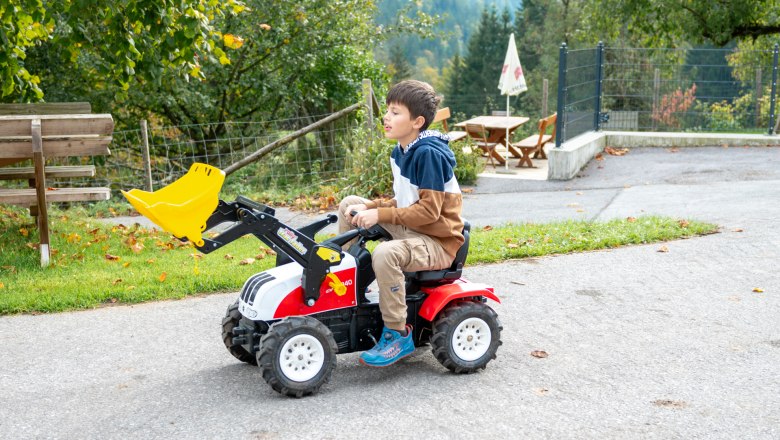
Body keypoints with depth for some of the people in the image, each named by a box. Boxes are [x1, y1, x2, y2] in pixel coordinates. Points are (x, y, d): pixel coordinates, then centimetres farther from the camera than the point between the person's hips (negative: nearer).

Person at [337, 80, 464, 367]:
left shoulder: (429, 154, -21)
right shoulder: (401, 151, 7)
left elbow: (429, 210, -25)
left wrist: (380, 215, -25)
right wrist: (369, 207, -3)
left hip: (438, 242, -10)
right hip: (408, 228, 10)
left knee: (385, 253, -37)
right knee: (349, 204, 7)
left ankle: (398, 336, -20)